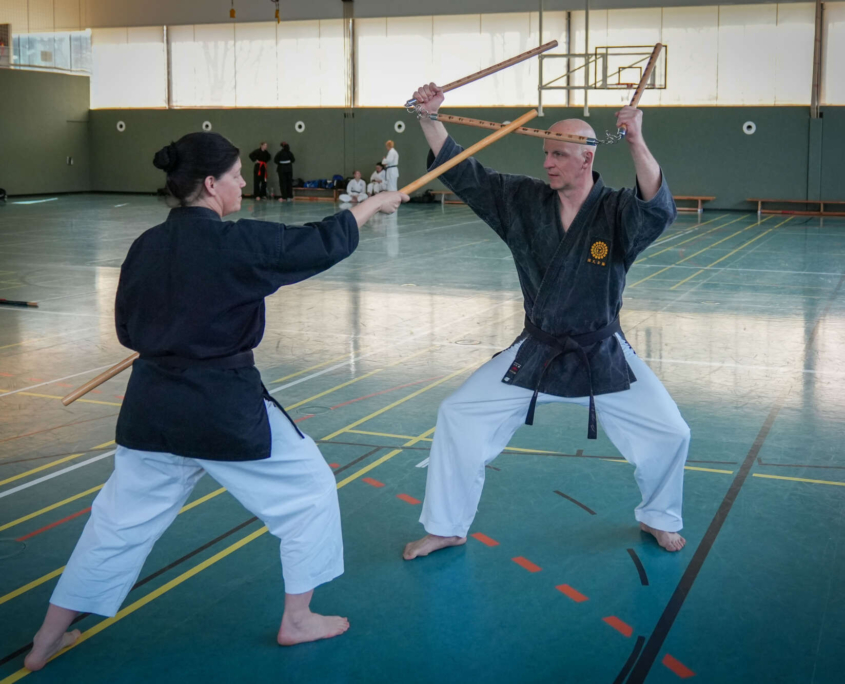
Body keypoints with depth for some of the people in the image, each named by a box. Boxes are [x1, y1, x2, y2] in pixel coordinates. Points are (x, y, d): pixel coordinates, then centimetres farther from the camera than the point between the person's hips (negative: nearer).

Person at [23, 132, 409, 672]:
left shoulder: (146, 246, 2)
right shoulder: (237, 242, -16)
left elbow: (129, 330, 11)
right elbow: (323, 243, -6)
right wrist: (375, 203, 7)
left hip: (151, 406, 6)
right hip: (225, 408, -6)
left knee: (122, 516, 20)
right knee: (309, 490, 15)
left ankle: (48, 640, 30)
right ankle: (298, 620, 24)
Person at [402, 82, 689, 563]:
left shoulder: (617, 212, -15)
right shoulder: (524, 202, -6)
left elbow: (658, 210, -36)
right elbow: (465, 174, -6)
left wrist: (637, 145, -50)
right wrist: (430, 118, -18)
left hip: (602, 357, -2)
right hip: (535, 354, 2)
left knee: (669, 433, -7)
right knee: (459, 417, -2)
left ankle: (659, 518, 25)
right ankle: (447, 528, 15)